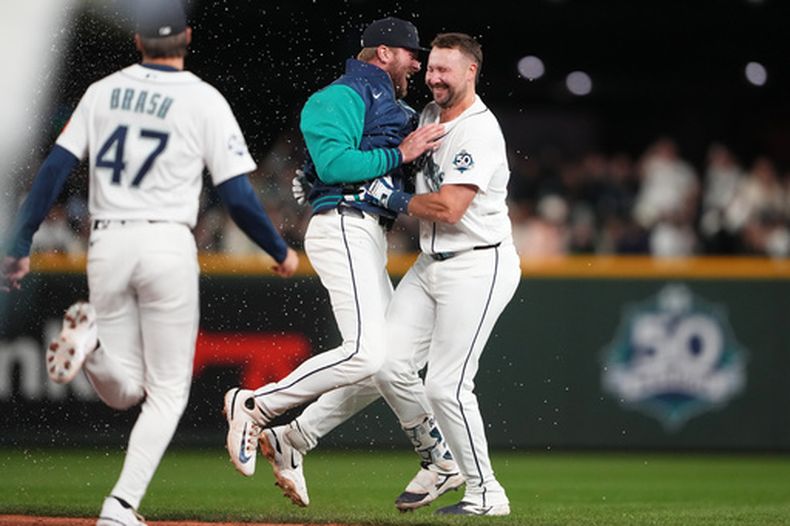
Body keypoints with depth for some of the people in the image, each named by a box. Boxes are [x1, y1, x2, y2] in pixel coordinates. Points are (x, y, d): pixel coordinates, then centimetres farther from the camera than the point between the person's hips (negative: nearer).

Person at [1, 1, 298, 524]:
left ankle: (90, 341, -19)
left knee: (125, 391, 14)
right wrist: (280, 252, 10)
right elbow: (238, 196, -4)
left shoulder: (102, 92, 9)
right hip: (168, 246, -3)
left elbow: (54, 169, 3)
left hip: (107, 245, 3)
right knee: (167, 391, 7)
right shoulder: (204, 100, -1)